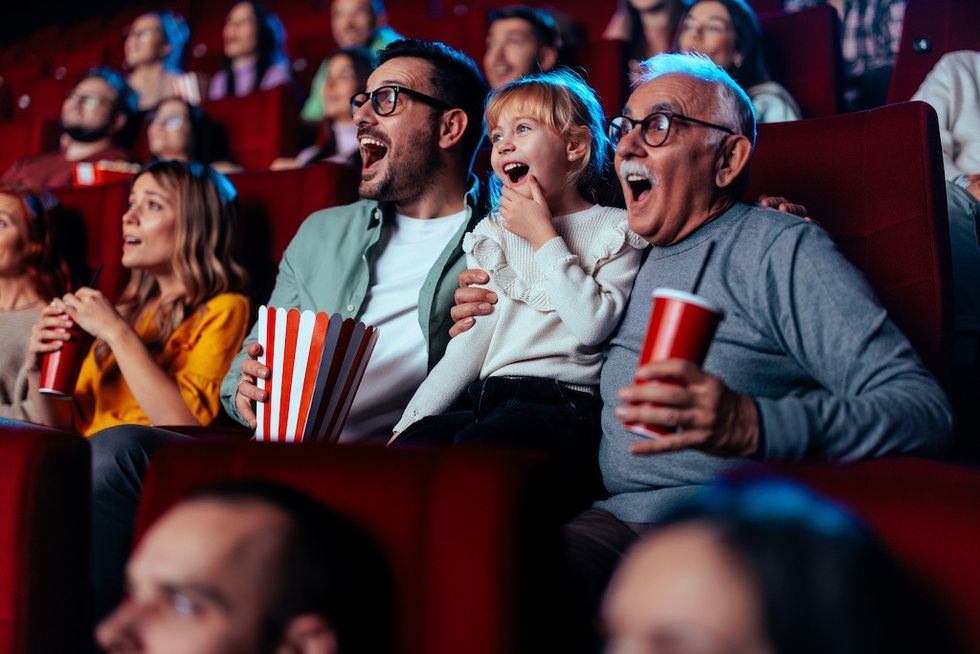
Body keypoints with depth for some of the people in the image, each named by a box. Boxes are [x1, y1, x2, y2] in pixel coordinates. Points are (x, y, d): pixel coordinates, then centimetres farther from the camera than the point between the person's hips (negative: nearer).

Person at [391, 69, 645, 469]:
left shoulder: (615, 230, 8)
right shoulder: (493, 234, 23)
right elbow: (467, 347, 16)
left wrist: (545, 237, -3)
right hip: (484, 402, 4)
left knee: (474, 446, -34)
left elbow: (591, 326, -10)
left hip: (561, 404, -4)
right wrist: (408, 422, 3)